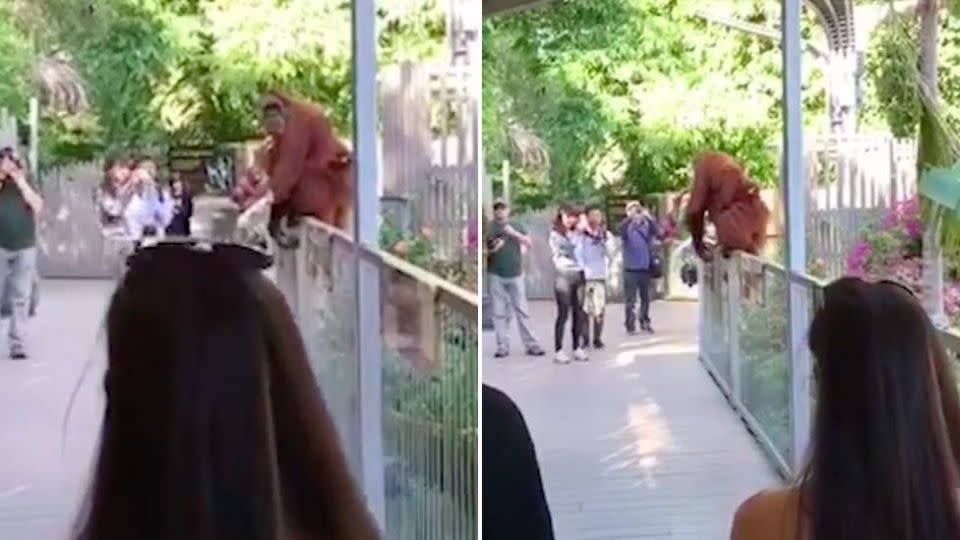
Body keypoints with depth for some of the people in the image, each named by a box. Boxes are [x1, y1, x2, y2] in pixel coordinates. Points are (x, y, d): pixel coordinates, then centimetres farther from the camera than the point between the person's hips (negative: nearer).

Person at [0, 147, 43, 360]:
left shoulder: (26, 182, 6)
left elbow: (37, 206, -7)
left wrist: (22, 182, -12)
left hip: (25, 247, 1)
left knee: (21, 298, 1)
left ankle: (18, 344, 4)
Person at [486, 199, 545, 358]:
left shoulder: (516, 226, 7)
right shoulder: (488, 228, 2)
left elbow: (529, 243, -4)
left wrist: (514, 233, -18)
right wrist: (493, 249, -17)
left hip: (515, 274, 1)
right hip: (496, 275, -1)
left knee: (522, 310, 1)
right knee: (499, 312, 1)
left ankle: (531, 345, 4)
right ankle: (502, 346, 5)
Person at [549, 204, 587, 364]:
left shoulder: (576, 233, 13)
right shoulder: (555, 234, 3)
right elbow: (557, 257, 0)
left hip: (579, 275, 4)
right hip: (564, 276, -4)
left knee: (578, 313, 5)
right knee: (563, 314, -5)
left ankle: (577, 348, 12)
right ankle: (559, 350, -3)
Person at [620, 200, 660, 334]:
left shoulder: (647, 226, 3)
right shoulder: (627, 227, -2)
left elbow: (657, 233, -16)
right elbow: (622, 231, -24)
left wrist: (649, 217, -30)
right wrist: (630, 217, -40)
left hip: (645, 268, 2)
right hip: (630, 268, -2)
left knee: (646, 298, 12)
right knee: (630, 300, -3)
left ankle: (645, 322, 25)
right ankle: (630, 325, 0)